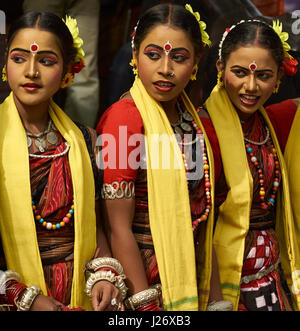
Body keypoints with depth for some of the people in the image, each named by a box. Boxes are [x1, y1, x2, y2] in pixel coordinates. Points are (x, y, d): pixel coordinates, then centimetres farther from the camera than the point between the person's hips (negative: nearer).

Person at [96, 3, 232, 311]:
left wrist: (216, 301, 7)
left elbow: (201, 221, 9)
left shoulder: (194, 120, 4)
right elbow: (118, 227, -17)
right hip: (145, 283, -6)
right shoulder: (123, 116, -16)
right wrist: (146, 304, -18)